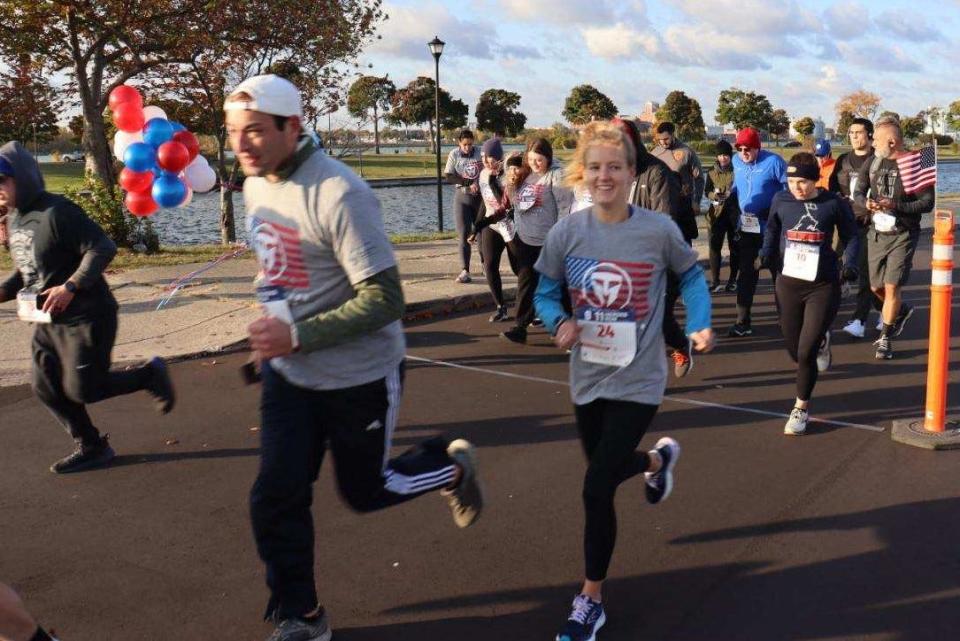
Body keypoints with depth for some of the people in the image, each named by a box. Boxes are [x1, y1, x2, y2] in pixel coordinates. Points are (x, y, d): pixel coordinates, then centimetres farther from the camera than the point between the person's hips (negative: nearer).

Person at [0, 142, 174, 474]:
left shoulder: (57, 212, -19)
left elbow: (102, 248, -24)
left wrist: (70, 286, -31)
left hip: (86, 318, -9)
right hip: (49, 322, 9)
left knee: (82, 390, -5)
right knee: (46, 388, 9)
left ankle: (150, 375, 17)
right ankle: (91, 448, 25)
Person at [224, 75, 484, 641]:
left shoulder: (337, 193, -25)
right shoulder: (256, 184, 1)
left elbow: (385, 299, -27)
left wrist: (298, 335, -30)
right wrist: (273, 331, 13)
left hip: (359, 377, -7)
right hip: (288, 374, 7)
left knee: (365, 491, 11)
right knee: (275, 500, 4)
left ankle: (452, 465, 40)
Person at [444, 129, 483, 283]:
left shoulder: (480, 153, -2)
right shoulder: (454, 154, -3)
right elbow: (449, 177, -9)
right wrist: (469, 183, -19)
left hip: (480, 197, 1)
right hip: (462, 197, -1)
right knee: (464, 235, -5)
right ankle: (465, 271, -6)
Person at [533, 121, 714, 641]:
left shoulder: (658, 231, -13)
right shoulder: (566, 233, -8)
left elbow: (690, 275, 6)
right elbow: (546, 293, 3)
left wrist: (700, 325, -8)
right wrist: (559, 323, -18)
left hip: (637, 380, -4)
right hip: (587, 377, 4)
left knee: (597, 488, -10)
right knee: (605, 468, 23)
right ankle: (658, 458, 61)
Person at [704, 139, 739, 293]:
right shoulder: (712, 173, 9)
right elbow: (707, 191, 11)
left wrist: (730, 194, -19)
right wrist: (714, 195, -10)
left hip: (734, 214, -2)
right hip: (717, 213, 2)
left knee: (734, 247, 6)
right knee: (715, 246, -6)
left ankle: (732, 280, 16)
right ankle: (715, 281, -2)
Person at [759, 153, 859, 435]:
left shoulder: (834, 203, -7)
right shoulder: (781, 200, -1)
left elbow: (851, 236, 4)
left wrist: (849, 263, -12)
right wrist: (767, 252, -3)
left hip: (823, 286, -3)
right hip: (788, 283, 3)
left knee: (806, 353, -8)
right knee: (795, 352, 11)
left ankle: (801, 408, 15)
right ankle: (820, 341, 49)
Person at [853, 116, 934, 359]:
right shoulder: (872, 163, 2)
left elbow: (927, 203, -12)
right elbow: (858, 193, 8)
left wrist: (896, 206, -25)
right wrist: (866, 203, -14)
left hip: (903, 236, -5)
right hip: (877, 234, 5)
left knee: (891, 287, -6)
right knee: (876, 287, 11)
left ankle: (885, 339, 8)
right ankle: (901, 311, 42)